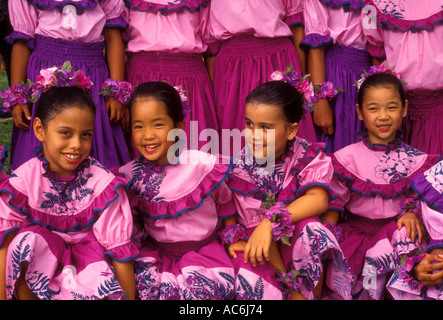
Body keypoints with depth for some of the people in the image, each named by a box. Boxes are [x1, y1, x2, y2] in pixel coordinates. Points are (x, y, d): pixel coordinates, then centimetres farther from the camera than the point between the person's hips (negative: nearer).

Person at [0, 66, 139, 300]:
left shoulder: (103, 185, -15)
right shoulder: (21, 182, -11)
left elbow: (120, 253, -13)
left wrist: (130, 296, -12)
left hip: (87, 260, -1)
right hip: (40, 262, 2)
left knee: (103, 284, -33)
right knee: (29, 239, -30)